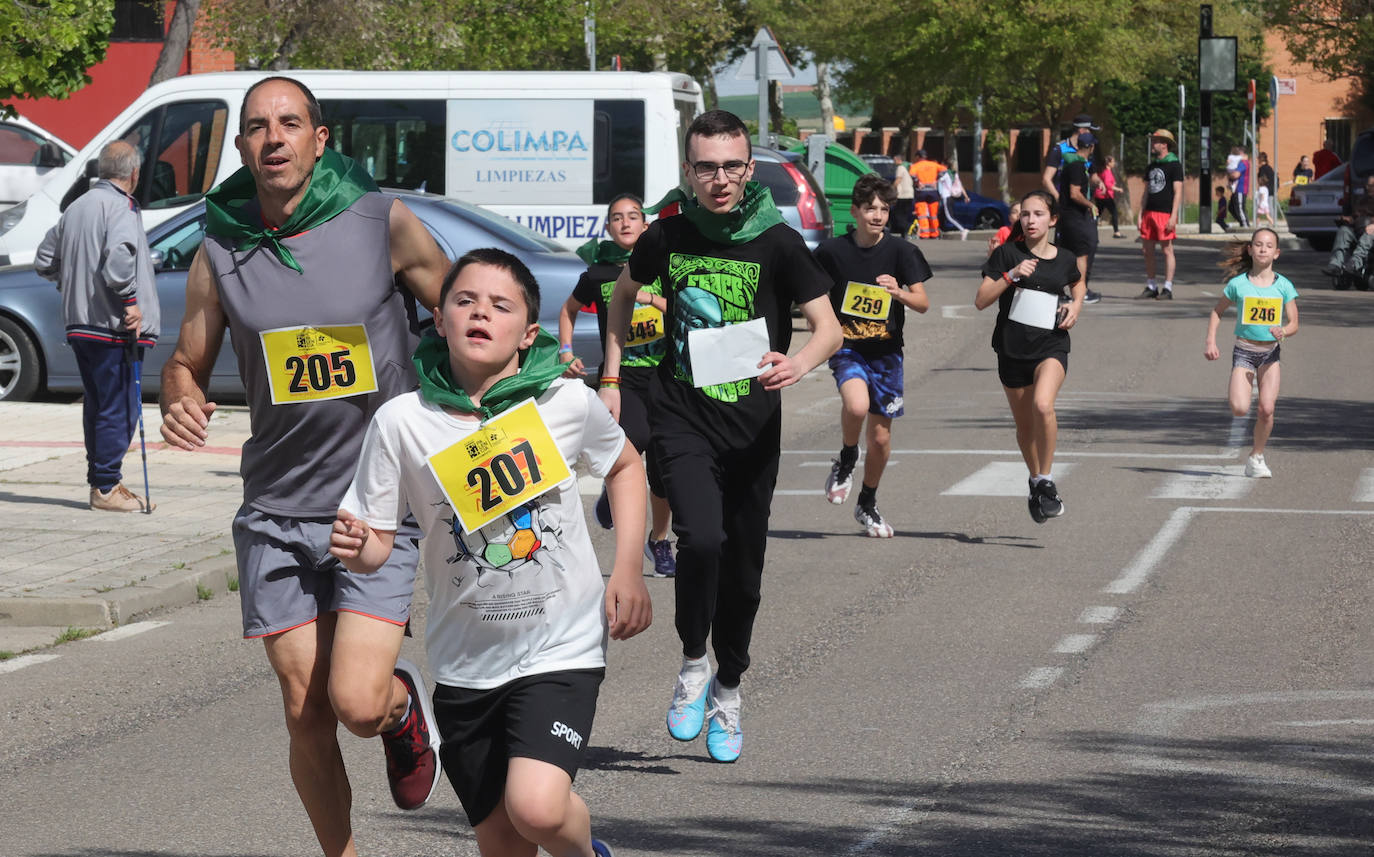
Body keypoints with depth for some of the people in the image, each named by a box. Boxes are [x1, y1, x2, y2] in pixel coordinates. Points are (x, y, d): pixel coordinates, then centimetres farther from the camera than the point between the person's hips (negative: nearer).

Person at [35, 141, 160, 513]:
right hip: (114, 328, -9)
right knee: (120, 408, -5)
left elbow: (44, 261, 20)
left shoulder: (77, 207, 14)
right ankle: (107, 487, -6)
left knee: (97, 407, 15)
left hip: (79, 325, 9)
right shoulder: (120, 207, -11)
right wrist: (130, 301, -18)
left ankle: (100, 482, 19)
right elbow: (119, 257, -27)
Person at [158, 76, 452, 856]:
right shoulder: (221, 250, 1)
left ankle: (405, 702, 21)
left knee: (357, 703, -15)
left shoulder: (383, 223, -5)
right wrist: (182, 405, -12)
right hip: (278, 508, 2)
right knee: (307, 716, 2)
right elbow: (188, 364, 11)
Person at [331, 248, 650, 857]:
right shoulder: (401, 422, -7)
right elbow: (377, 545, -2)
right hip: (466, 662, 2)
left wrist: (628, 569, 3)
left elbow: (625, 465, 14)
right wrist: (356, 548, -26)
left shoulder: (568, 402, -7)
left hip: (560, 647, -2)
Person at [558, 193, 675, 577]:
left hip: (662, 375, 2)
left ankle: (659, 540, 24)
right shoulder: (597, 274, 4)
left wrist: (649, 297, -15)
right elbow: (568, 310, 20)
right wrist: (566, 352, 10)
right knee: (635, 437, -29)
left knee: (662, 463, 4)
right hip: (620, 376, -2)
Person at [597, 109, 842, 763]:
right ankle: (693, 665, 1)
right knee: (701, 538, -22)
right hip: (682, 416, 0)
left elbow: (829, 327, -7)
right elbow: (624, 293, 20)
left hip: (753, 424, 0)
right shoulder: (667, 236, -1)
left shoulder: (777, 243, -6)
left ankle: (727, 689, 30)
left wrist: (798, 364, -29)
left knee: (743, 563, 8)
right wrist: (611, 376, 15)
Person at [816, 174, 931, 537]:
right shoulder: (833, 251, -5)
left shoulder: (901, 251, -5)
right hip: (847, 347, -2)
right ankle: (845, 462, -2)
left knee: (881, 436, 7)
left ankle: (868, 504, 30)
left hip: (886, 351, 2)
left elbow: (923, 303, -10)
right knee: (856, 405, -32)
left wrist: (899, 292, -29)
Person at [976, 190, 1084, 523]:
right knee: (1024, 425, 12)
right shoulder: (1007, 254, -2)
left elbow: (1077, 283, 28)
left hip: (1051, 346, -1)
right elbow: (981, 300, -7)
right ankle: (1036, 481, 38)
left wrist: (1076, 305, 7)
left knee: (1042, 405, -28)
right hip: (1013, 346, 1)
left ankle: (1046, 482, -15)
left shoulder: (1064, 260, 4)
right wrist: (1012, 275, -18)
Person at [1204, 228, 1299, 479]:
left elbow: (1293, 324, 0)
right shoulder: (1238, 284, -4)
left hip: (1270, 352, 1)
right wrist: (1210, 341, -3)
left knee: (1267, 409, -9)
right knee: (1239, 409, -16)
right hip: (1244, 351, -1)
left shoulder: (1284, 286, -2)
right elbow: (1217, 311, 9)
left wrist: (1282, 331, -23)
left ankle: (1256, 458, 11)